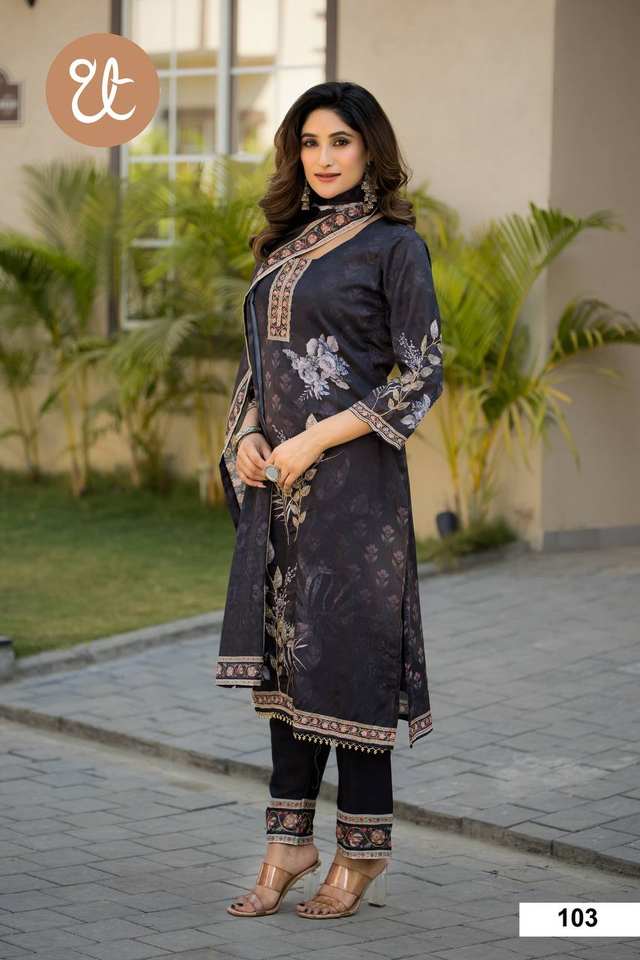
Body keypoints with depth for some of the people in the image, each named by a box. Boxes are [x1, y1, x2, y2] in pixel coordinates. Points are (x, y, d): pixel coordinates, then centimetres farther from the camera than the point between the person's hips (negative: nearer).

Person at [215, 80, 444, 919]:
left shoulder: (394, 245, -5)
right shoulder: (283, 245, 15)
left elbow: (423, 376, -10)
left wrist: (317, 439, -14)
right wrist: (246, 434, 0)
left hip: (351, 476, -6)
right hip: (275, 477, 7)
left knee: (345, 651, -3)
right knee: (282, 648, 7)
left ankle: (363, 848, 8)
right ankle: (291, 840, 15)